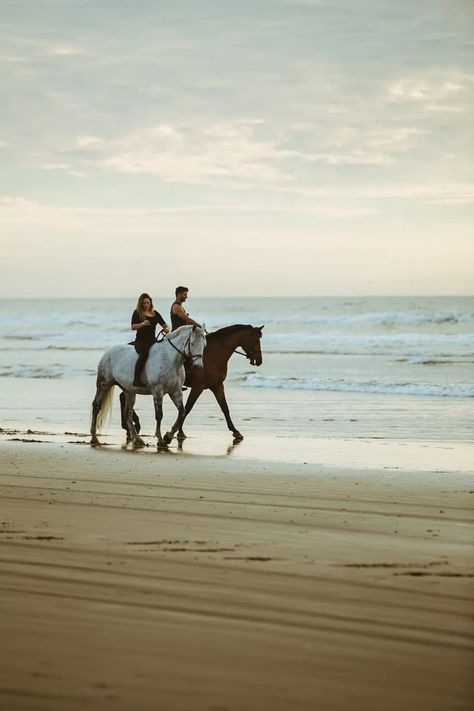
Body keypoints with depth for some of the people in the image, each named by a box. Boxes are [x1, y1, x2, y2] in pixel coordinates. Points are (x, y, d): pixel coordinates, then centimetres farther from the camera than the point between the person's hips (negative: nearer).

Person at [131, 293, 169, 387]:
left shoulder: (155, 314, 18)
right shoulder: (137, 313, 6)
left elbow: (165, 325, 17)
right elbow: (133, 327, -2)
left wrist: (167, 329, -7)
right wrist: (142, 324, -20)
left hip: (153, 341, 5)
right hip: (141, 341, -5)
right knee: (144, 353, -36)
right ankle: (136, 380, -38)